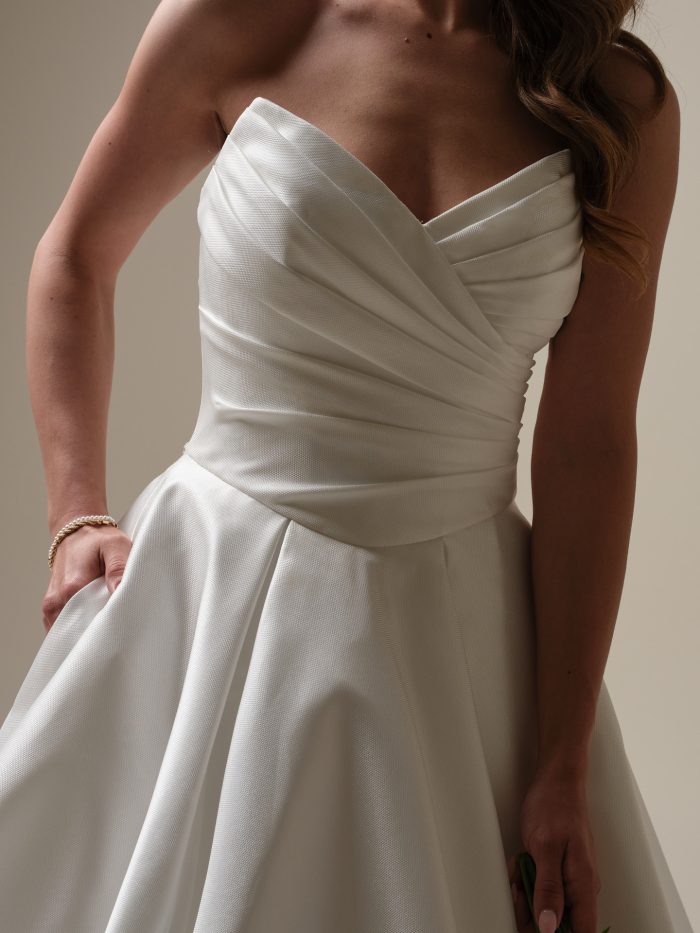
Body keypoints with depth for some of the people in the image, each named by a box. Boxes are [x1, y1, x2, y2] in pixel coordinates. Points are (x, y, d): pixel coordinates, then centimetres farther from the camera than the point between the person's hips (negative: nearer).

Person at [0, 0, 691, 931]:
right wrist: (77, 515, 0)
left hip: (464, 622, 1)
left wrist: (562, 769, -5)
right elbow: (76, 257, 7)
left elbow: (590, 445, -6)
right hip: (216, 596, 0)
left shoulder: (625, 102, -4)